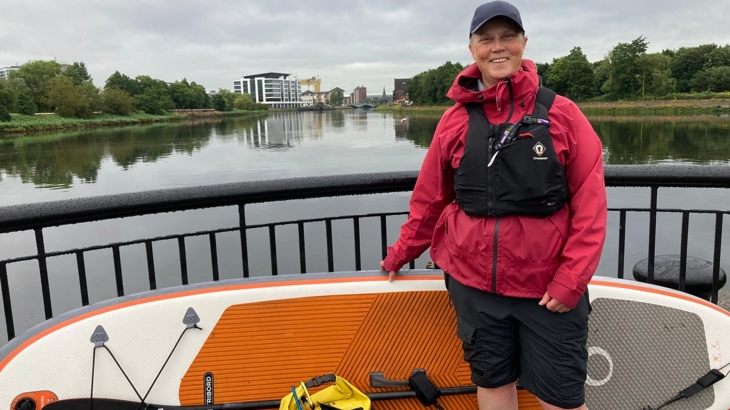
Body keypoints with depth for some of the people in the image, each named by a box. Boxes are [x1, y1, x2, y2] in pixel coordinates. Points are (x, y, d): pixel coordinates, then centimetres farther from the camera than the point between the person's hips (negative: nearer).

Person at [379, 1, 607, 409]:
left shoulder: (561, 112, -4)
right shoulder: (456, 119, 1)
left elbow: (590, 204, -6)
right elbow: (430, 198, 9)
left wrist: (571, 280, -11)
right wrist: (402, 252, 14)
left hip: (549, 287, -1)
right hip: (474, 283, 2)